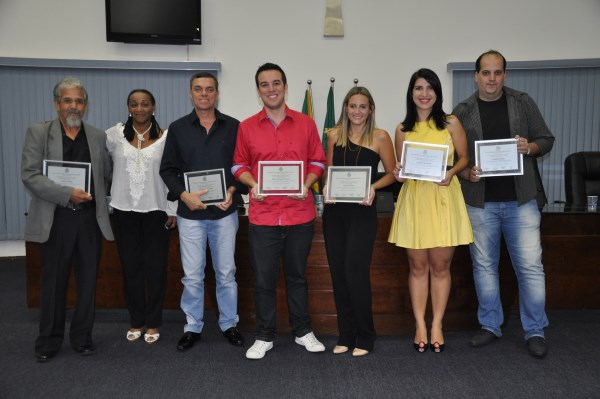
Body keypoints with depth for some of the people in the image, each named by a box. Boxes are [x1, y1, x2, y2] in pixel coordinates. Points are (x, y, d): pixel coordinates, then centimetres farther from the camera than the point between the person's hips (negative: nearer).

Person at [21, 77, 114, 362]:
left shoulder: (98, 136, 8)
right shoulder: (38, 133, 1)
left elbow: (107, 174, 12)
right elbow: (30, 175, -8)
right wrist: (67, 194, -17)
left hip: (90, 219, 2)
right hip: (55, 219, -2)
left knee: (88, 282, 8)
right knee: (53, 283, 8)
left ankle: (82, 337, 23)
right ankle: (49, 341, 24)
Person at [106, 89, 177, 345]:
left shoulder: (165, 137, -2)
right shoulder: (115, 134, 1)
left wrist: (173, 210, -2)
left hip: (156, 211, -1)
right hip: (124, 210, 2)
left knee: (155, 267, 4)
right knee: (130, 266, 8)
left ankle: (153, 323, 17)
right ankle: (136, 321, 22)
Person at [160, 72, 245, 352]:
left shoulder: (233, 127, 3)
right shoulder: (178, 128, 5)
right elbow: (167, 169, 4)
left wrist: (233, 190, -13)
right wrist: (183, 194, -12)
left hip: (224, 212, 0)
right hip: (190, 214, 1)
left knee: (226, 273, 9)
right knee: (192, 276, 6)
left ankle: (229, 324, 24)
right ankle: (192, 327, 21)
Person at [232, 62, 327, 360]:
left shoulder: (305, 123, 3)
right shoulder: (246, 127, 3)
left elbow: (317, 161, 8)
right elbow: (239, 165, 9)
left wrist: (306, 184, -10)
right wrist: (253, 184, -10)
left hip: (300, 214, 0)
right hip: (262, 216, 0)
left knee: (297, 276, 15)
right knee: (264, 279, 7)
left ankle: (303, 332, 31)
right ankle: (264, 337, 24)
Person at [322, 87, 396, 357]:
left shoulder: (380, 137, -1)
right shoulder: (335, 135, 8)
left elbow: (392, 173, 5)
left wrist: (373, 187, -12)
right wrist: (326, 188, -4)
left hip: (362, 211, -3)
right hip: (334, 210, 4)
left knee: (355, 273, -8)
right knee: (338, 273, 7)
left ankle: (364, 337, 9)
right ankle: (345, 335, 20)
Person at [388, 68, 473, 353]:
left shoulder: (451, 123, 5)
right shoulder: (403, 129, 9)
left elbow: (464, 157, 8)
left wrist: (451, 172, -11)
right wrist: (399, 173, -7)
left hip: (443, 198, -1)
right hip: (414, 200, 1)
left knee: (440, 266, 4)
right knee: (418, 266, 6)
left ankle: (437, 326, 17)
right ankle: (420, 326, 17)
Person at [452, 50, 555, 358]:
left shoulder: (522, 103, 6)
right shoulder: (463, 111, 5)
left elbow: (546, 139, 9)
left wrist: (530, 147, -12)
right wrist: (466, 173, -12)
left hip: (521, 199, 0)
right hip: (480, 202, 1)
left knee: (531, 266, -1)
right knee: (484, 265, 9)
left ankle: (535, 331, 14)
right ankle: (490, 326, 24)